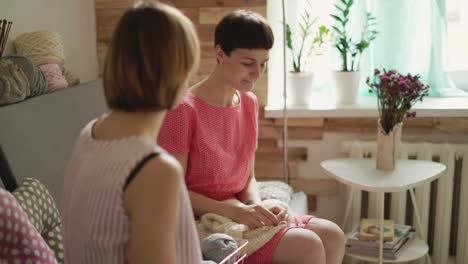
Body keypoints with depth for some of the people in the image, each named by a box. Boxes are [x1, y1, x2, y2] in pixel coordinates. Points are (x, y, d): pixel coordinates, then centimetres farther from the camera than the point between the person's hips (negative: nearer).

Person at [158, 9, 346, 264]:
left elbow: (247, 176, 11)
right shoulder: (184, 110, -17)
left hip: (241, 214, 7)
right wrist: (234, 210, -23)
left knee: (332, 236, -7)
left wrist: (257, 205, -10)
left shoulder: (249, 103, 6)